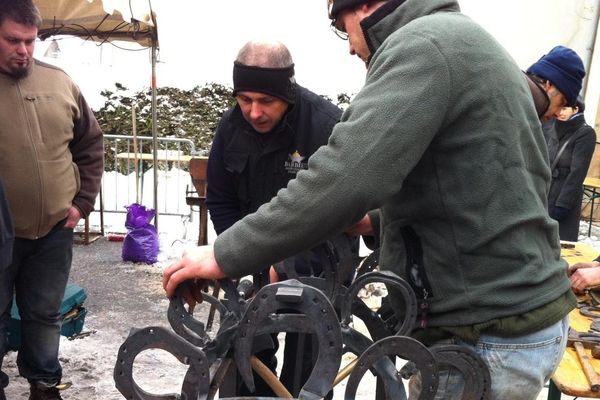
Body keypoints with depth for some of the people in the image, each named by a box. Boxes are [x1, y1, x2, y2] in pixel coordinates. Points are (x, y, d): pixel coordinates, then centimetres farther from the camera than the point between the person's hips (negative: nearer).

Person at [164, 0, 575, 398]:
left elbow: (346, 175, -29)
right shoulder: (464, 41, 17)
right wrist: (376, 220, 21)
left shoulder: (424, 43, -15)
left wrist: (225, 255, -22)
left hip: (487, 337, -10)